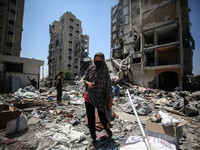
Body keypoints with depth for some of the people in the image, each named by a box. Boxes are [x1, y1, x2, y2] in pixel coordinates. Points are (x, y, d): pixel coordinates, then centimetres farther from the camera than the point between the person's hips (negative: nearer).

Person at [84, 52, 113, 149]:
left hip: (100, 98, -1)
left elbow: (108, 85, -3)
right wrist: (88, 83, -16)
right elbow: (85, 79, 8)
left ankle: (106, 127, 43)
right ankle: (93, 139, 28)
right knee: (91, 119, 5)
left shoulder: (105, 71, -5)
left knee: (103, 118, 4)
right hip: (89, 97, 1)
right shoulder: (90, 68, -2)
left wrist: (111, 99, -7)